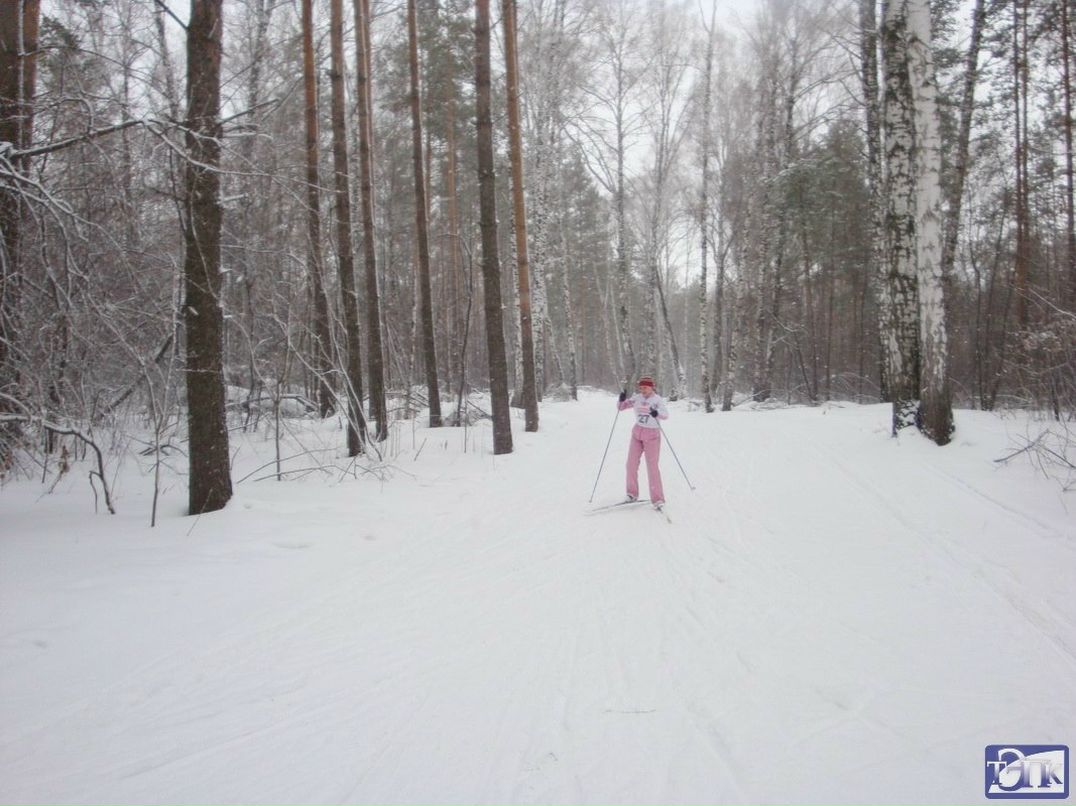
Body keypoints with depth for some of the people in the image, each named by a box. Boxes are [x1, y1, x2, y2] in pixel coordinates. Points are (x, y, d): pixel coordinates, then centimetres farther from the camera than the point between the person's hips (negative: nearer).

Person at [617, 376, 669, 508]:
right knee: (631, 464, 4)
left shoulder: (658, 399, -10)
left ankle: (658, 499, -4)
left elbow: (665, 415, -24)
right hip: (637, 433, 5)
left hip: (652, 435, -5)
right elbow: (621, 407, 7)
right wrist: (622, 400, -15)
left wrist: (657, 413, -46)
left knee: (652, 466, -10)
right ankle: (632, 494, 20)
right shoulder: (636, 398, 2)